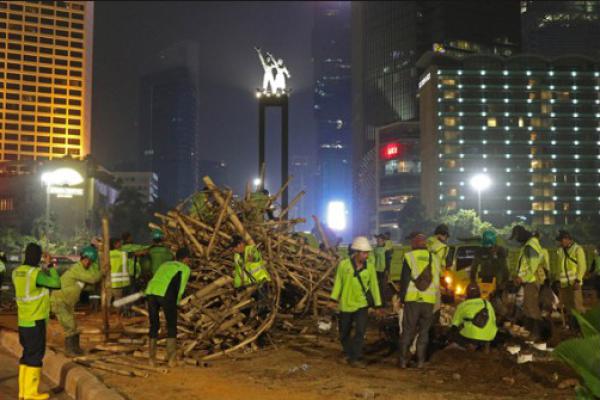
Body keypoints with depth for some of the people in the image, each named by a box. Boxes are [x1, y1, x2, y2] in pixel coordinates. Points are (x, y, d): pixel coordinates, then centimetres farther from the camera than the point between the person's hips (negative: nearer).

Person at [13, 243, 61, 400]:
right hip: (36, 322, -8)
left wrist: (45, 268, 13)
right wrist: (50, 265, -4)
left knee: (27, 354, 16)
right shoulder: (36, 273, -19)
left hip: (23, 321, 8)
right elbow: (56, 284, -12)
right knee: (35, 356, 1)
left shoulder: (17, 272, 4)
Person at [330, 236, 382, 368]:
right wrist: (334, 299, -5)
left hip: (362, 304, 0)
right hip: (346, 304, 0)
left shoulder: (370, 266, -7)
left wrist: (377, 304, 0)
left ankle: (355, 358, -1)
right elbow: (338, 282, -3)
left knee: (360, 331, -13)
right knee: (344, 333, 13)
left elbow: (374, 285, -1)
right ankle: (348, 354, 37)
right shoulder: (344, 264, -12)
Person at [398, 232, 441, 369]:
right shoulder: (435, 259, 8)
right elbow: (437, 281, 15)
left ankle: (403, 360, 6)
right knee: (424, 331, 11)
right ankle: (420, 360, 11)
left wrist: (402, 297, 1)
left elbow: (404, 280, -6)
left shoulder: (409, 257, -5)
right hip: (429, 300, 3)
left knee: (407, 330, 5)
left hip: (412, 299, -3)